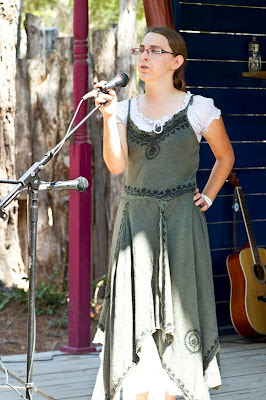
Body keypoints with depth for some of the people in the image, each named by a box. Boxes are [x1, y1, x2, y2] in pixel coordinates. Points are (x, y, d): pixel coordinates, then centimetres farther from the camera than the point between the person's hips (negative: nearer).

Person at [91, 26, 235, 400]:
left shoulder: (198, 108, 0)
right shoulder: (125, 109, 7)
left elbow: (225, 157, 14)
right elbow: (116, 164, -7)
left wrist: (207, 197, 6)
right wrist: (109, 116, -16)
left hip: (180, 222, -2)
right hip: (135, 219, 2)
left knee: (174, 311, 0)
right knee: (134, 313, -1)